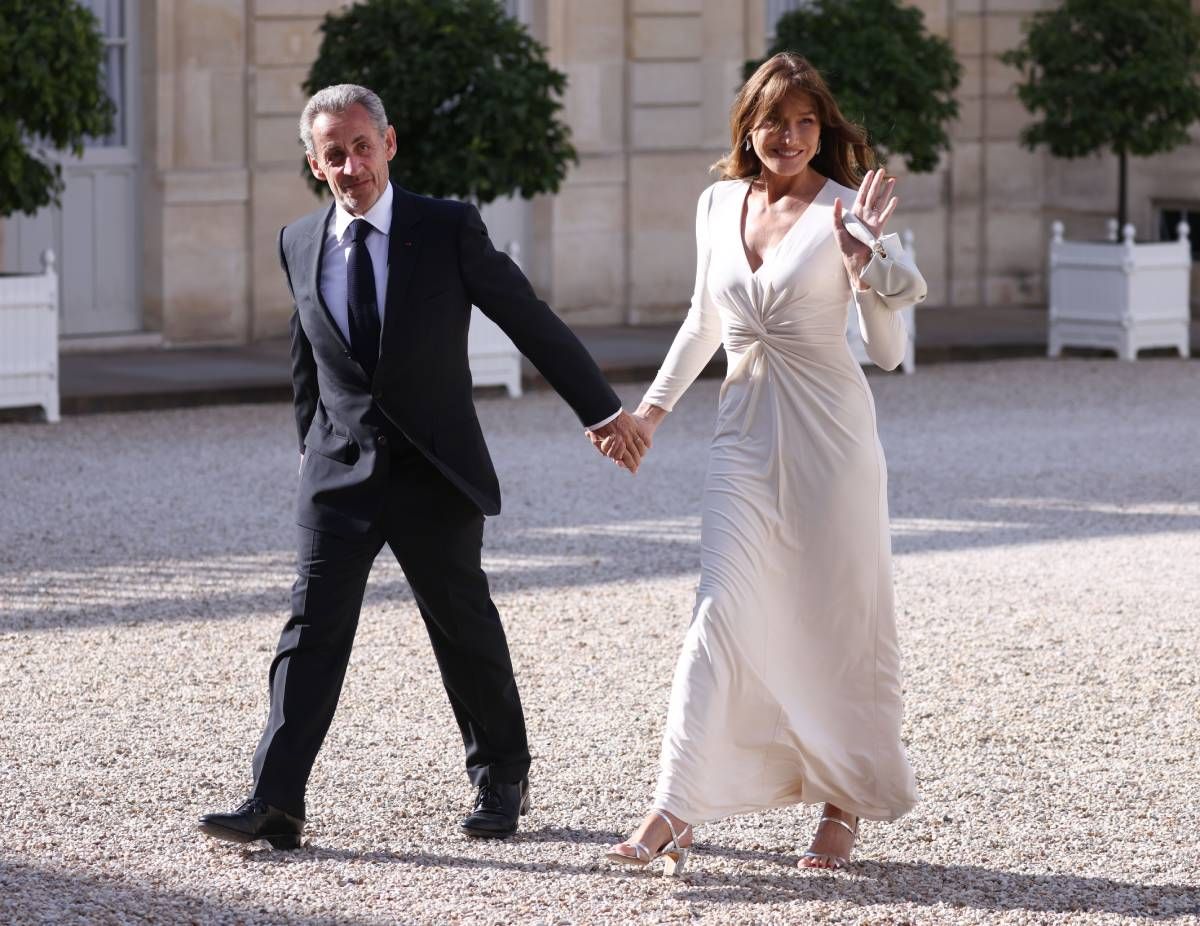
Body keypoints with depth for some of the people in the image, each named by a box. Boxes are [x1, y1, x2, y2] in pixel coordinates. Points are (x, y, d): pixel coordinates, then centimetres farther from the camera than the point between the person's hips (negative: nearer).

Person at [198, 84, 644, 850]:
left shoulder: (449, 229, -7)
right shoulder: (299, 244, 5)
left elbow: (533, 322, -2)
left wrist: (603, 409, 1)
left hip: (435, 471, -2)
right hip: (340, 471, 2)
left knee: (466, 631, 9)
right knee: (313, 628, -8)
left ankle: (503, 779, 27)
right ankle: (276, 803, -12)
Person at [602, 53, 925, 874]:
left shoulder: (844, 212, -6)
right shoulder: (718, 204, 8)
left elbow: (890, 352, -8)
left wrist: (864, 260, -21)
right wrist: (655, 406, 21)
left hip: (828, 433, -3)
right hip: (746, 430, 3)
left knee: (837, 617, 3)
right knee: (722, 612, -7)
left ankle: (846, 804, 18)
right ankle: (675, 813, -13)